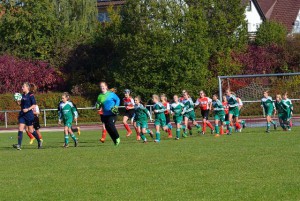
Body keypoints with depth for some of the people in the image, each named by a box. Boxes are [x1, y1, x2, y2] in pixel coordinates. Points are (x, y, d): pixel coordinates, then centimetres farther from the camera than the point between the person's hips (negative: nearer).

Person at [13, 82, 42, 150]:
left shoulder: (31, 95, -10)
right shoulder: (22, 95, 11)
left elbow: (34, 105, -12)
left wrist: (28, 109, -24)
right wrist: (18, 102, -1)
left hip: (29, 115, -6)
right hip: (22, 114, 6)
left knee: (30, 130, 5)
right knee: (20, 129, -8)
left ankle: (39, 142, 26)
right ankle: (19, 145, -15)